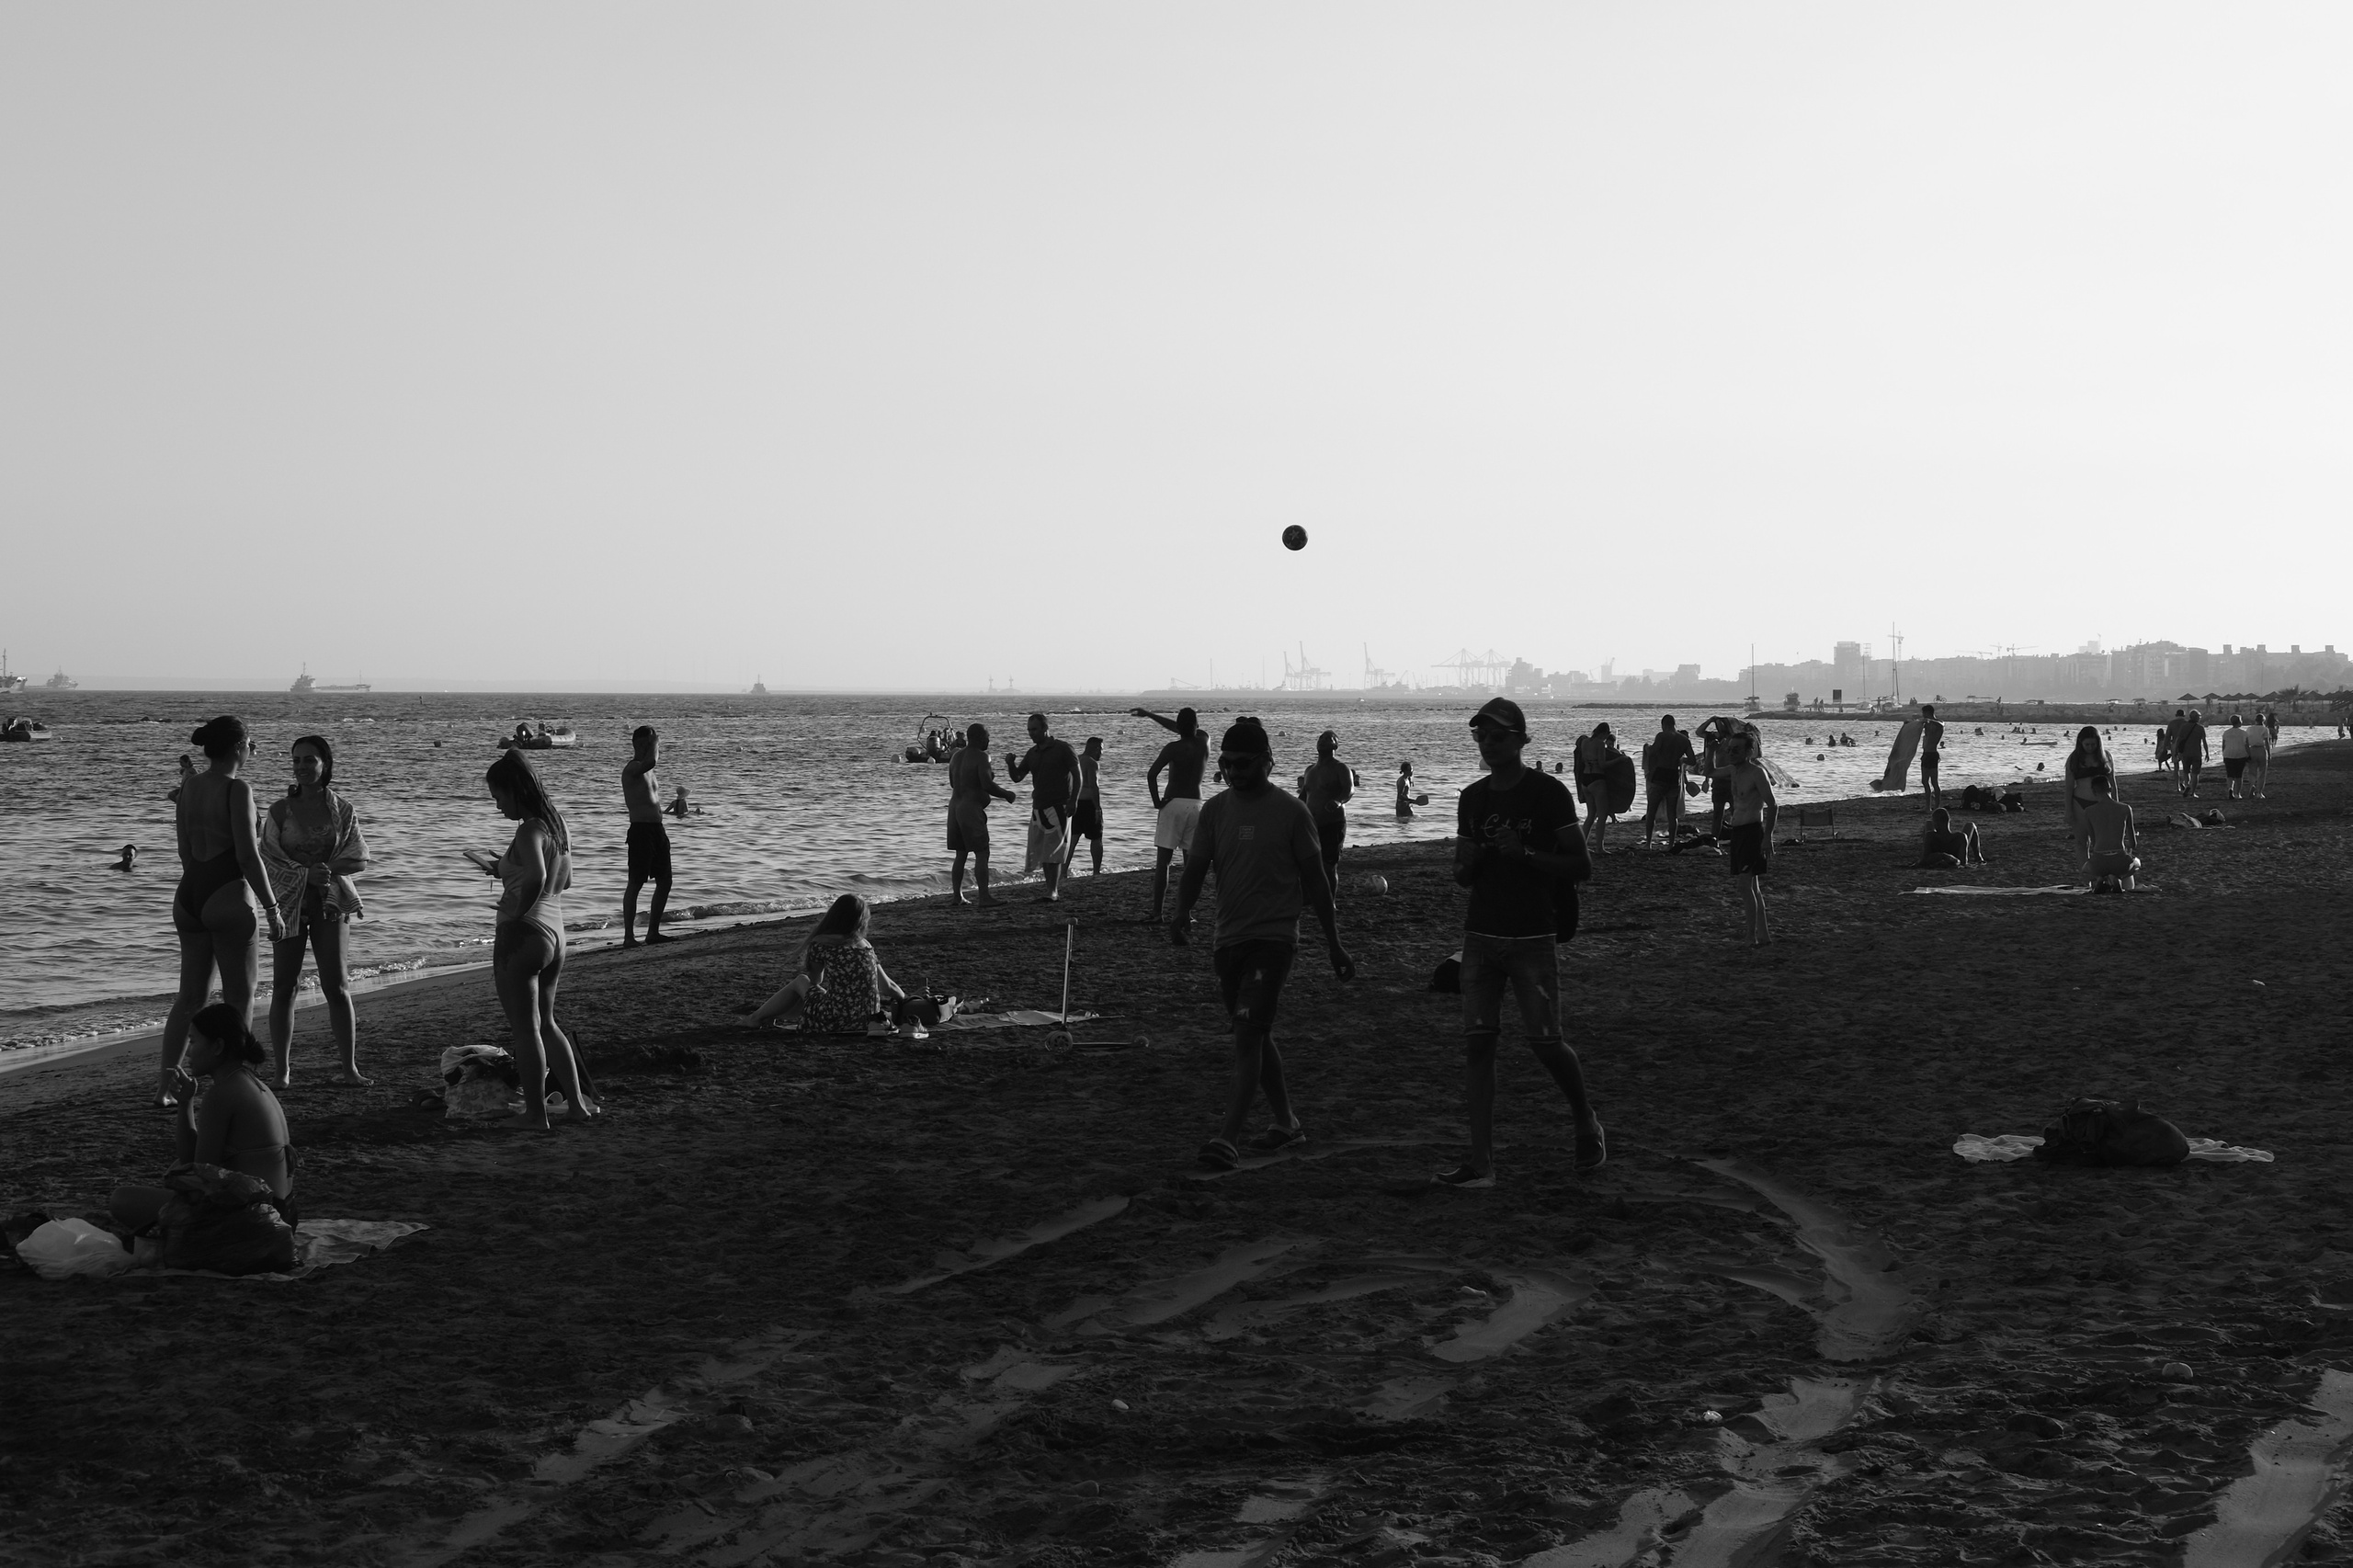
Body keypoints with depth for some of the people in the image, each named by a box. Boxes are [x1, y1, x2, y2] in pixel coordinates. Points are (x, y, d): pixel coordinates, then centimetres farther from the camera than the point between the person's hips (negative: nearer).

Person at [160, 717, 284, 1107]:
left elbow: (185, 850, 15)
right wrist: (271, 908, -10)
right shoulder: (238, 790, -13)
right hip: (230, 895, -7)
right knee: (239, 998, 4)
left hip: (191, 895, 7)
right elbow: (248, 856, -16)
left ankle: (167, 1085, 9)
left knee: (190, 995, 13)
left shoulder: (189, 786, 8)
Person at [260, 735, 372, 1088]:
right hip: (289, 903, 0)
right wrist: (307, 873, -18)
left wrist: (327, 868, -16)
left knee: (337, 986, -2)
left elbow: (359, 860, 1)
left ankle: (350, 1067, 5)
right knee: (284, 987, -1)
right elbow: (268, 860, -5)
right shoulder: (279, 810, 0)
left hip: (330, 903, 0)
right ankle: (282, 1070, 5)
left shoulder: (342, 810, 3)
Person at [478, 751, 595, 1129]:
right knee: (545, 1024, 20)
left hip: (524, 933, -9)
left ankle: (536, 1113, 2)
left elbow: (537, 877, -35)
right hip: (555, 934, 9)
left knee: (526, 1028, -1)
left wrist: (515, 917, -24)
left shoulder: (530, 830, -16)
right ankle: (578, 1103, 20)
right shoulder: (558, 825, 11)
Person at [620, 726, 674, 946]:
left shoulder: (647, 771, 19)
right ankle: (629, 936, -5)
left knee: (665, 881, 11)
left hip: (657, 829, 9)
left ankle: (653, 932, 19)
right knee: (636, 884, -7)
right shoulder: (632, 768, -12)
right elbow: (651, 761, -35)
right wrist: (654, 742, -17)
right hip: (640, 830, -9)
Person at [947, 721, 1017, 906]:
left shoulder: (957, 756, 13)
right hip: (972, 808, -8)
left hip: (955, 806, 8)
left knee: (960, 854, 13)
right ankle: (984, 896, -13)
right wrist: (1007, 794, -6)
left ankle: (957, 895, 12)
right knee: (982, 853, -7)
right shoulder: (980, 757, -12)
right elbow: (987, 785, -21)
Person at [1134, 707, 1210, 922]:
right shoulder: (1204, 743, 5)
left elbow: (1151, 774, -19)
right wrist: (1149, 715, 27)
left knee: (1162, 861, -2)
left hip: (1173, 804, -4)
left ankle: (1156, 912, -6)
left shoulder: (1173, 748, -8)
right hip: (1195, 804, 4)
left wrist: (1156, 801, -6)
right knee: (1191, 862, 7)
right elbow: (1184, 730, 21)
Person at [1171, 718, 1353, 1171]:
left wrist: (1333, 944, 3)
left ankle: (1229, 1138, -22)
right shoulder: (1215, 810, 6)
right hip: (1230, 938, 5)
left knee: (1248, 1035, -16)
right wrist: (1183, 913, -17)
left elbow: (1314, 879, 1)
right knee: (1256, 1035, 14)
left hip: (1274, 937, -5)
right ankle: (1285, 1121, 29)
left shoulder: (1290, 811, -5)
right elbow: (1196, 870, 4)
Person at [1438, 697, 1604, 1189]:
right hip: (1481, 935, 5)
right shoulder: (1473, 798, 10)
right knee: (1477, 1041, -2)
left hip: (1533, 937, -5)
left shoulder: (1548, 793, -6)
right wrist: (1469, 862, -7)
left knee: (1545, 1043, -4)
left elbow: (1582, 866, -7)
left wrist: (1524, 854, -18)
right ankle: (1481, 1162, -1)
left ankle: (1587, 1123, 24)